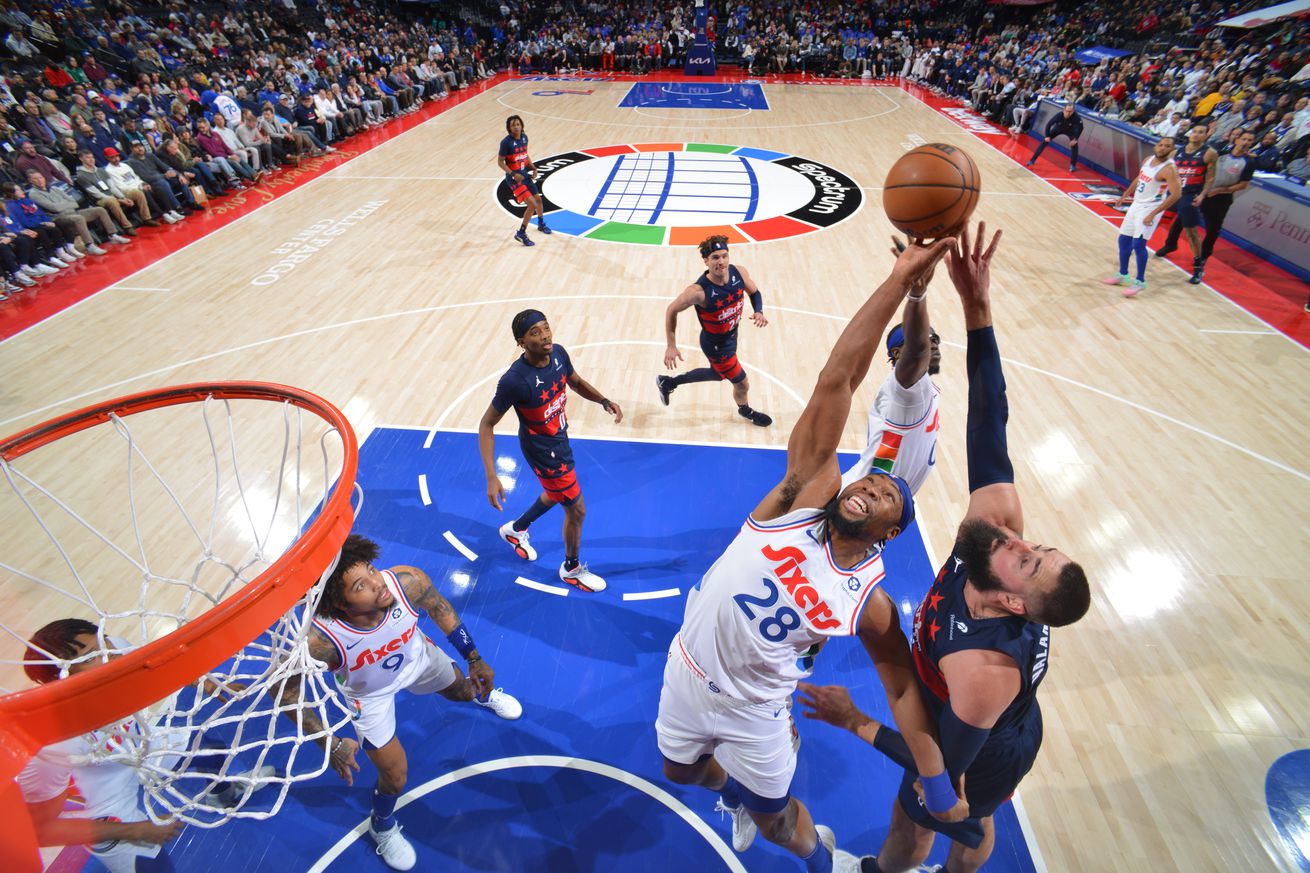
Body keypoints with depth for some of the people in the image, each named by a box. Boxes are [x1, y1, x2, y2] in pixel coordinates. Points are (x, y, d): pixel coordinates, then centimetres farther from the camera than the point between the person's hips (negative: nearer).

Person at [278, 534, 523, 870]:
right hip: (370, 695, -2)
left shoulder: (409, 582, -40)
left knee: (462, 690, 28)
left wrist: (474, 659, -7)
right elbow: (283, 689, -24)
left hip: (417, 656, 2)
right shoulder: (320, 640, -44)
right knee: (395, 777, 9)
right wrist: (330, 744, -23)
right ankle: (382, 828, 47)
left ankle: (482, 694, 69)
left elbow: (440, 609, -17)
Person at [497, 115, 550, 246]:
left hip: (525, 174, 7)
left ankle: (541, 224, 48)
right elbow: (500, 162, -14)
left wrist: (532, 166, 3)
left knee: (538, 199, 21)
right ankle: (521, 234, -6)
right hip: (514, 177, -7)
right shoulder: (506, 142, -19)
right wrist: (513, 174, -25)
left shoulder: (524, 137, 1)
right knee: (532, 204, -16)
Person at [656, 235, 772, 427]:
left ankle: (667, 383, 50)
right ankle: (745, 410, 50)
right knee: (742, 384, 11)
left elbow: (754, 292, 2)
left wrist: (759, 312, -19)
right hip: (716, 345, -7)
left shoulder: (739, 272, -19)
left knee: (717, 374, 31)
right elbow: (671, 310, -20)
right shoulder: (699, 291, -35)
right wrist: (671, 346, -18)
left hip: (731, 335, 7)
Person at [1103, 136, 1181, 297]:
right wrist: (1124, 196, 25)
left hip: (1150, 208, -8)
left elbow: (1176, 194, -25)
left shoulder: (1169, 169, -20)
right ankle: (1123, 275, 27)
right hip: (1136, 204, 8)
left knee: (1138, 243, -14)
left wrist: (1152, 214, -27)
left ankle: (1140, 282, -4)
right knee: (1123, 239, 13)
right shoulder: (1147, 160, 5)